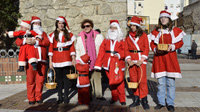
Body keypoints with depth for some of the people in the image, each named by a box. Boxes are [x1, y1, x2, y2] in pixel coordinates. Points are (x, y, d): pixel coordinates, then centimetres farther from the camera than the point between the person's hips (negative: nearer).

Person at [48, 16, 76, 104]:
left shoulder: (69, 34, 6)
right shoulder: (53, 35, 7)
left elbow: (72, 47, 3)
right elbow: (51, 48, 4)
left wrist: (73, 59, -3)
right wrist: (50, 61, -2)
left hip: (66, 60, -1)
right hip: (56, 60, 1)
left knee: (66, 77, 1)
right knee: (58, 78, 5)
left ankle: (66, 97, 11)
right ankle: (60, 97, 14)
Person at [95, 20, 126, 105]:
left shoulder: (121, 41, 3)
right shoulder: (106, 40, 10)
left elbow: (124, 51, -2)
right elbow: (101, 52, 6)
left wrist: (119, 55, -24)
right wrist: (98, 64, 1)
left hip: (117, 64, -3)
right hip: (108, 64, 3)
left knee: (119, 81, -3)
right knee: (111, 82, 11)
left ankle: (122, 99, 9)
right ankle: (114, 97, 26)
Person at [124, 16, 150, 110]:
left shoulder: (143, 35, 3)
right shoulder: (128, 36, 11)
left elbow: (146, 48, -1)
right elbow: (126, 49, 8)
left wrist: (141, 60, -11)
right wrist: (129, 60, -6)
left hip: (141, 60, -3)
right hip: (131, 60, 3)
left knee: (142, 80, -6)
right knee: (133, 80, 6)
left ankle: (144, 100, 2)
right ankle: (136, 99, 15)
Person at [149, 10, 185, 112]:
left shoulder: (175, 30, 4)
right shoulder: (156, 31, 9)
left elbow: (180, 42, 7)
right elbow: (152, 43, 13)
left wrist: (172, 46, -11)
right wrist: (156, 49, -7)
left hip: (170, 57, -1)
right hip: (159, 57, 1)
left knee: (171, 82, 0)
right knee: (161, 82, 4)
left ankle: (170, 103, 12)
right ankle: (161, 102, 16)